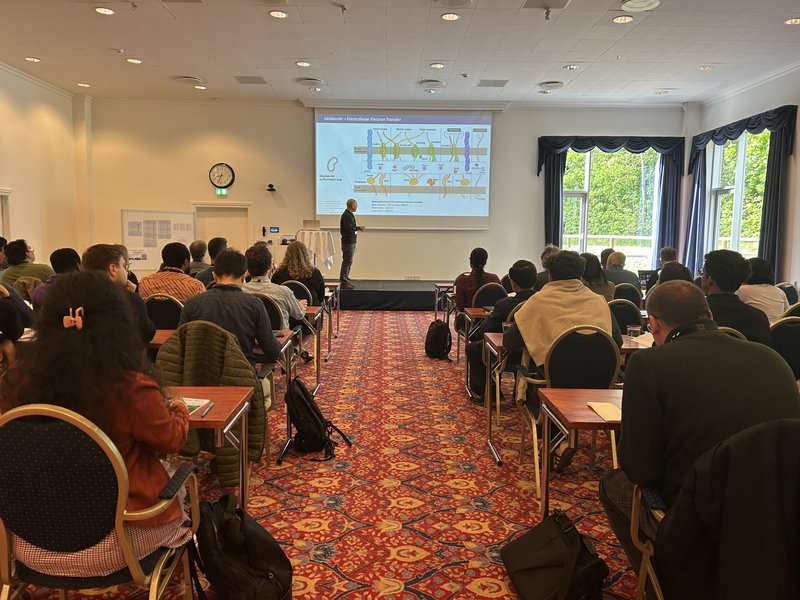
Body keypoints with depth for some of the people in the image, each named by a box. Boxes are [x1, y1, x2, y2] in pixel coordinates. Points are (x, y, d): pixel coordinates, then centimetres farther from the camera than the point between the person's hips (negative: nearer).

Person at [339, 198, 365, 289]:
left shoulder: (350, 215, 16)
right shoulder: (346, 216, -16)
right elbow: (349, 228, -23)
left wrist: (358, 228, 9)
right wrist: (359, 228, -13)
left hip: (351, 241, 11)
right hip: (348, 241, -11)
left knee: (348, 261, 14)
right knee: (347, 261, -9)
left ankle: (346, 280, 21)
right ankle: (344, 282, -7)